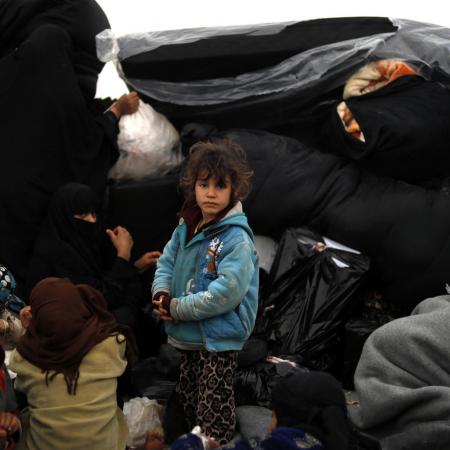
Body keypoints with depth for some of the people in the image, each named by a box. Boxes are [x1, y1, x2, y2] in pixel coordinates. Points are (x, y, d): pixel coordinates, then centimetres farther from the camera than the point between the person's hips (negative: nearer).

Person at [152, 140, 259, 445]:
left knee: (214, 412, 3)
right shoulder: (186, 227, 3)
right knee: (188, 398, 25)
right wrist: (162, 295, -12)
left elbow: (226, 292, -28)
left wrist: (177, 309, -22)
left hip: (219, 338, -8)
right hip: (189, 335, 8)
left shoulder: (236, 238, -21)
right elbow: (166, 262, 9)